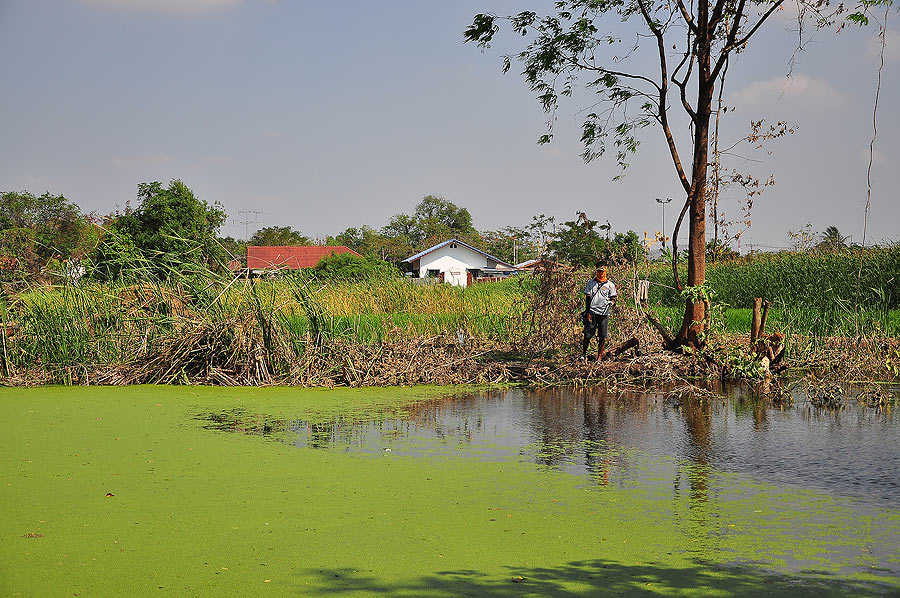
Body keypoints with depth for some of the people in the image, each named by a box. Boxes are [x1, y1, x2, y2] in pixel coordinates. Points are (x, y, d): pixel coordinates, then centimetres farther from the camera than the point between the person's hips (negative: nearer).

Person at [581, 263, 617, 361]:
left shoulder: (610, 284, 8)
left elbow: (613, 298, 11)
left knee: (602, 337, 0)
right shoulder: (591, 283, 10)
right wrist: (588, 312, -2)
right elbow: (587, 298, 7)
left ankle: (599, 357, 8)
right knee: (588, 334, -3)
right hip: (592, 312, 0)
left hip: (604, 313, 0)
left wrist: (611, 302, -13)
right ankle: (584, 353, 15)